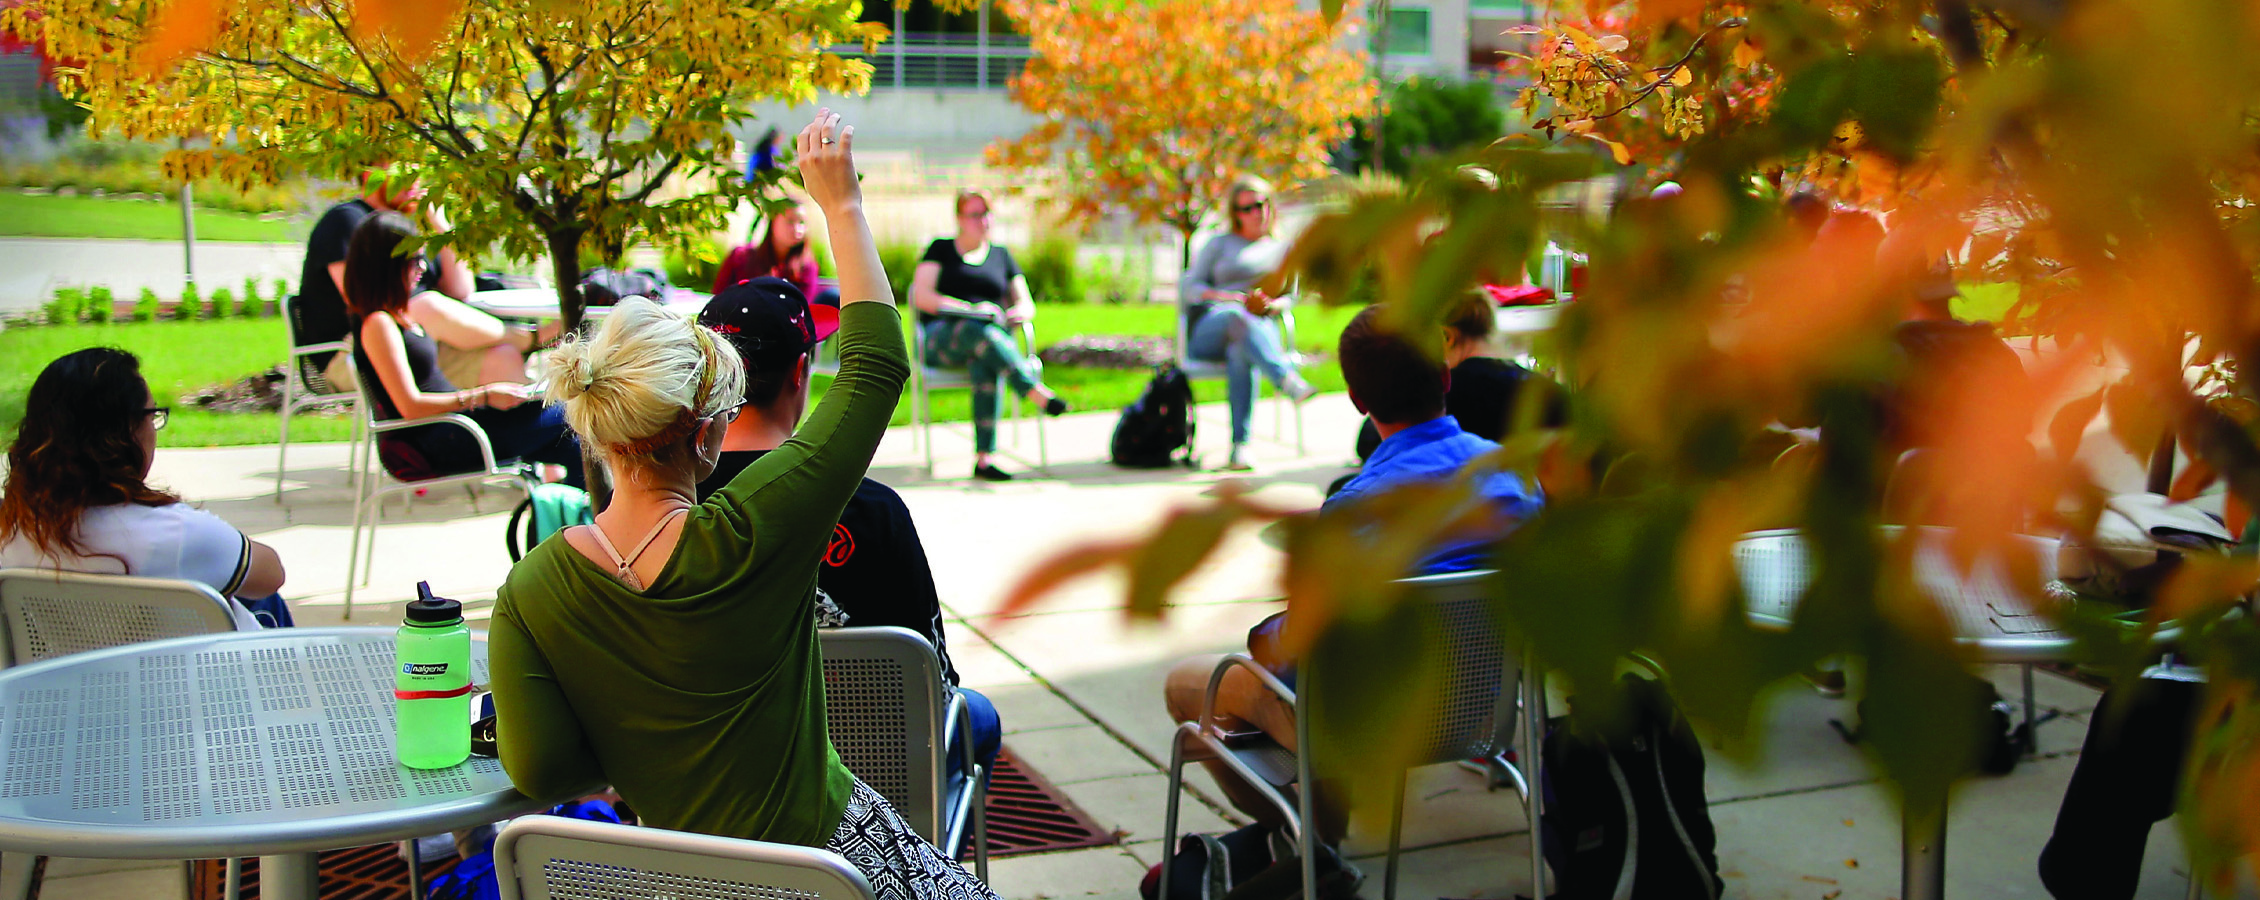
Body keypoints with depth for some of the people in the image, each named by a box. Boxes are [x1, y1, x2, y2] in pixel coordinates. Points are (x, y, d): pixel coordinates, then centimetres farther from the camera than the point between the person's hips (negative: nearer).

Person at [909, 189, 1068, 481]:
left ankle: (983, 458, -47)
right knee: (979, 332, -40)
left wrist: (1015, 314, -7)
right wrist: (970, 309, -12)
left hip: (994, 334, 2)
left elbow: (1027, 305, 20)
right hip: (940, 339, -2)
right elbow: (921, 296, 0)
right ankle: (1038, 393, -53)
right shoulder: (940, 249, 14)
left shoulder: (1001, 256, 23)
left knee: (984, 364, -38)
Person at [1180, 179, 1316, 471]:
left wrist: (1271, 304, -8)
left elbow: (1290, 296, 17)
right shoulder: (1220, 243, 21)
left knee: (1241, 352, -40)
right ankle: (1289, 381, -64)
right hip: (1208, 330, -1)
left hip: (1263, 325, 1)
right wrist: (1233, 298, -7)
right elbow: (1190, 287, 9)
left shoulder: (1283, 249, 27)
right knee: (1237, 317, -41)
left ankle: (1239, 447, -53)